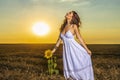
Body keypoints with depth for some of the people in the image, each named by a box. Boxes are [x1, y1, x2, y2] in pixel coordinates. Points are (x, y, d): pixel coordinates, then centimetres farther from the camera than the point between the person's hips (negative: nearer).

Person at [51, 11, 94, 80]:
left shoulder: (74, 26, -10)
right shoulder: (63, 26, 5)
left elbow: (80, 38, -6)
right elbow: (60, 38, 12)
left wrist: (87, 49, -2)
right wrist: (54, 50, 14)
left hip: (74, 49, -5)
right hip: (66, 50, 5)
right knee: (69, 68, 10)